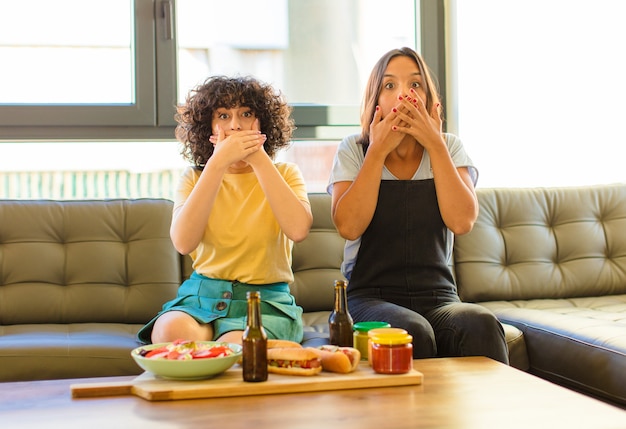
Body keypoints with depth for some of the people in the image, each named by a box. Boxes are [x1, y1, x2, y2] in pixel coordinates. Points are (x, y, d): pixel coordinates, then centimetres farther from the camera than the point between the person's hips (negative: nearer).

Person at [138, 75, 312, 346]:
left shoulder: (284, 174, 6)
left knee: (233, 346, -35)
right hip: (201, 296, 2)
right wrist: (218, 162, -16)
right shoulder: (194, 178, 8)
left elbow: (298, 229, -17)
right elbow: (183, 242, -13)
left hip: (265, 301, -2)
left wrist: (259, 159, -14)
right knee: (170, 332, -32)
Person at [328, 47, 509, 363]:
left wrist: (435, 144, -8)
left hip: (438, 298, 2)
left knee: (482, 326, -31)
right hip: (371, 298, -1)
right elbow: (349, 227, -12)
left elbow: (461, 222, -9)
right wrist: (379, 150, -9)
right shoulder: (354, 150, 6)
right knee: (411, 332, -35)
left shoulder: (448, 149, 9)